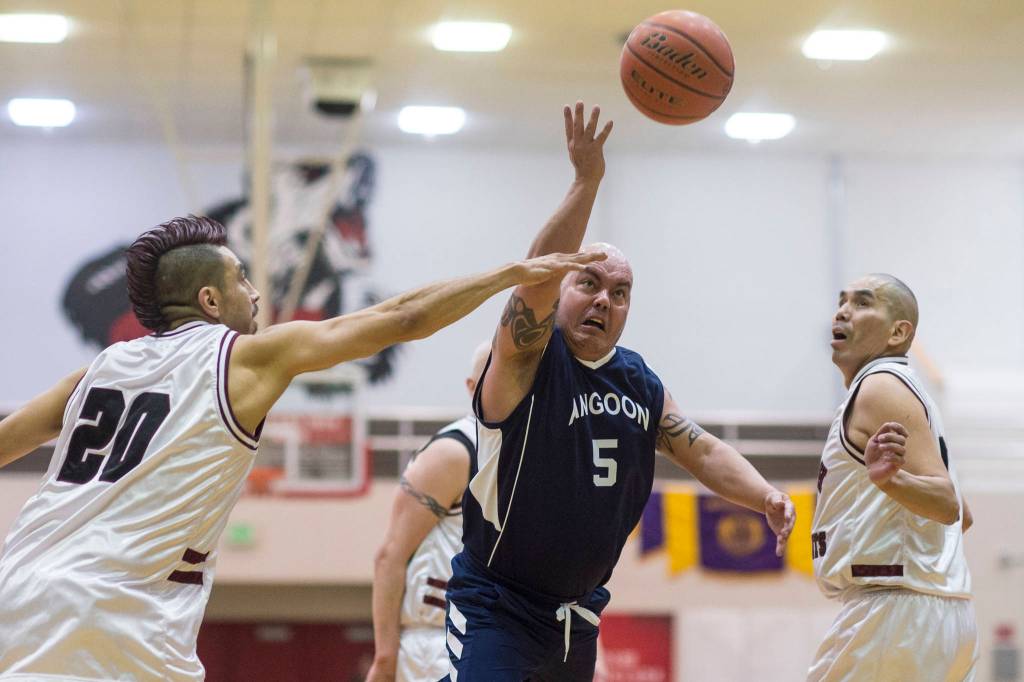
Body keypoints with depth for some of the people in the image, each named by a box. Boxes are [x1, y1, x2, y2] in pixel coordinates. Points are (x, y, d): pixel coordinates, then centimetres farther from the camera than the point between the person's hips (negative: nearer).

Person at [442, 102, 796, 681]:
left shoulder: (641, 384, 7)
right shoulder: (525, 357, -13)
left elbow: (702, 451, 9)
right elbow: (538, 275, -30)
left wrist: (766, 496, -11)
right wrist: (587, 182, -41)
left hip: (578, 612, 7)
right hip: (497, 606, -7)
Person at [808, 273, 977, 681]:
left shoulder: (881, 387, -9)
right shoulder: (904, 390, 21)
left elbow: (947, 503, -20)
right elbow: (963, 517, 26)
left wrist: (888, 479, -38)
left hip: (895, 608, -10)